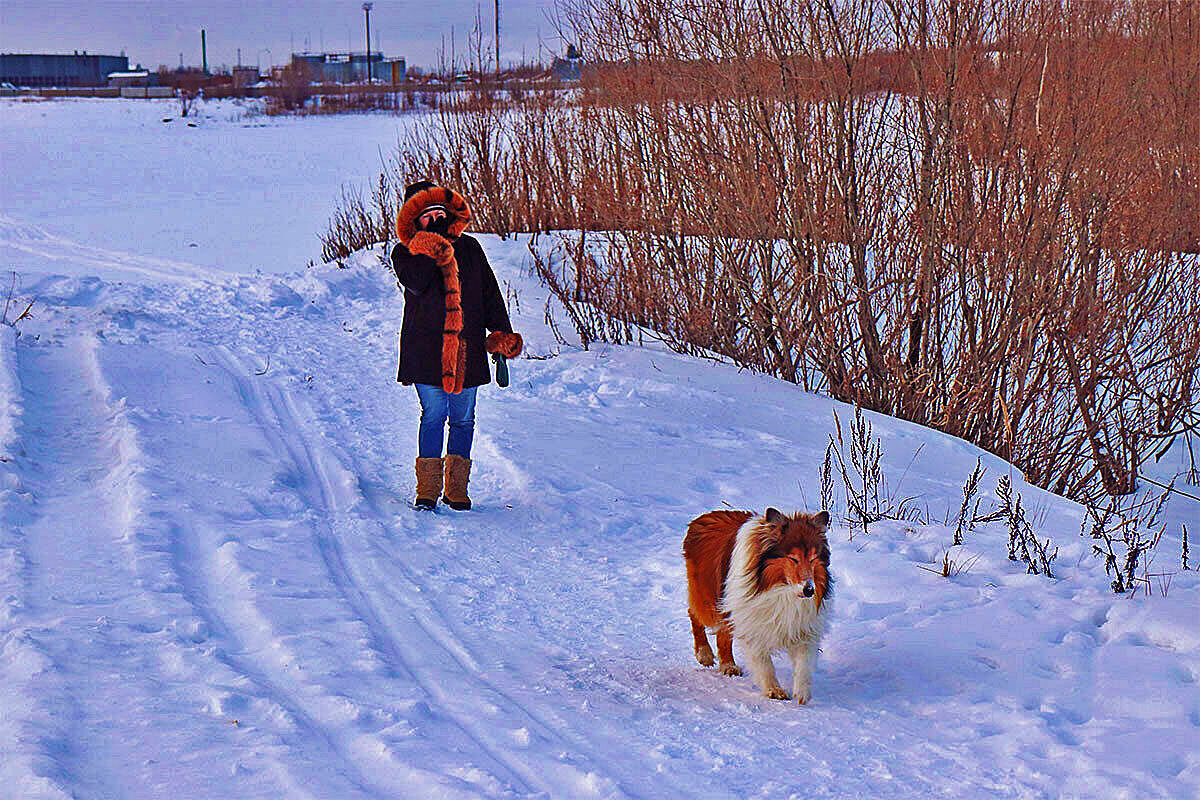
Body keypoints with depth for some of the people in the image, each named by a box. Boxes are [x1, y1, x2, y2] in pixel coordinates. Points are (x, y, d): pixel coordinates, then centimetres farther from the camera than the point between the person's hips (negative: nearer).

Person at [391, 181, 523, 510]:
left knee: (463, 419, 4)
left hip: (467, 350, 3)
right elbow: (416, 283, -14)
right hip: (425, 349, -3)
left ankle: (456, 488, 12)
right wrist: (430, 253, -23)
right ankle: (428, 488, 1)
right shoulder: (406, 253, 7)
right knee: (433, 414, -7)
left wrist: (501, 332, 10)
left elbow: (490, 292, 17)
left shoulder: (469, 248, 16)